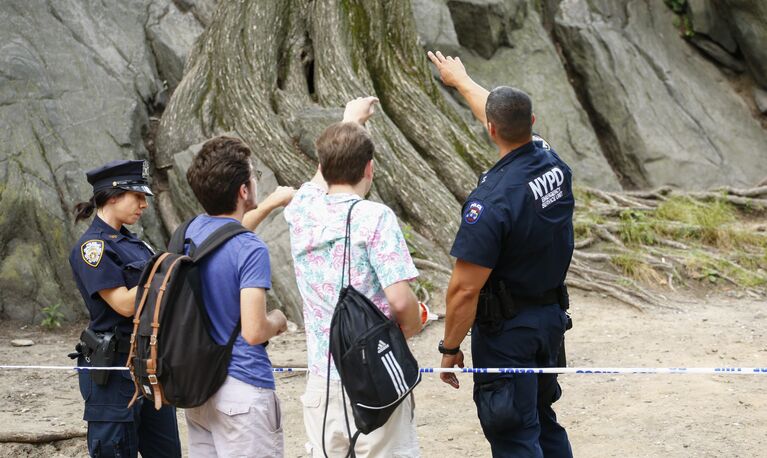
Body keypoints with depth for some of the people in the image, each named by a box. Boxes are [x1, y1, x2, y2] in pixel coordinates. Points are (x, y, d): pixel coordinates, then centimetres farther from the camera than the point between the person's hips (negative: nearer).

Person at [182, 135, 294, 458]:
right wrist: (277, 321, 0)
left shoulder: (194, 230, 5)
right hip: (242, 389, -8)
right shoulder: (251, 251, -19)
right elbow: (254, 331, -22)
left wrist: (272, 202, 37)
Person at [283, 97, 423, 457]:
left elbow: (325, 174, 29)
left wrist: (350, 120, 43)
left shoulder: (303, 210, 5)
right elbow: (400, 300, -18)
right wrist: (412, 326, 5)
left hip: (322, 381, 5)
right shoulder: (375, 218, -11)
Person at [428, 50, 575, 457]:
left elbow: (465, 289, -24)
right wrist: (460, 80, 32)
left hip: (506, 332, -8)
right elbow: (512, 118, 17)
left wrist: (450, 348, -10)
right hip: (552, 316, 8)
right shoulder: (553, 164, -4)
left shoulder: (492, 200, -27)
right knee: (545, 423, 23)